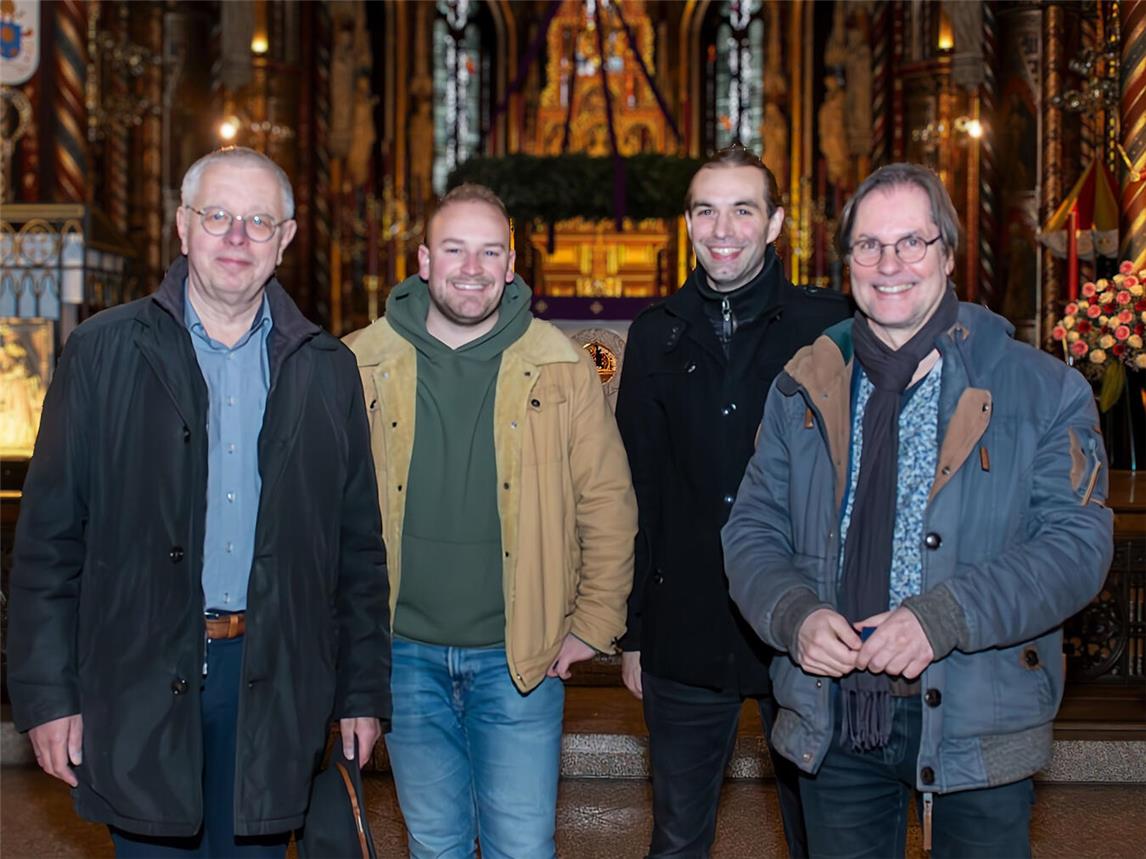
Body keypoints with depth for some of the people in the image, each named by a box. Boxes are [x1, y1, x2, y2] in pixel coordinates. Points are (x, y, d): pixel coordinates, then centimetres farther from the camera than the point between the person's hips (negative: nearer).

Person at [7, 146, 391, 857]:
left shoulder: (327, 370, 7)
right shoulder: (103, 352, 2)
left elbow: (359, 549, 9)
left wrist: (364, 692, 6)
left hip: (274, 685, 2)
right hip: (141, 680, -1)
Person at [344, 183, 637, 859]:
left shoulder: (562, 369, -2)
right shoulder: (361, 365, -1)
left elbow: (608, 504, 2)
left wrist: (594, 626, 0)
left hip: (521, 657, -1)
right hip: (405, 652, 1)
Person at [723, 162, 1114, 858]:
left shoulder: (1044, 391, -4)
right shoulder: (804, 389, 7)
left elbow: (1078, 544, -10)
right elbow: (753, 531, 7)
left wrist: (943, 618, -22)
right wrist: (795, 616, -13)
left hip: (977, 723, -2)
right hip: (833, 721, 3)